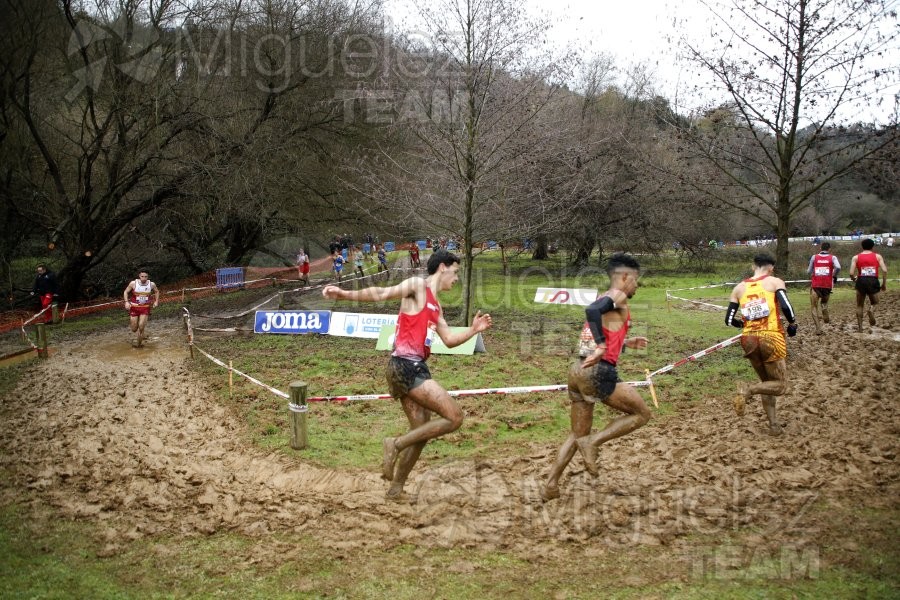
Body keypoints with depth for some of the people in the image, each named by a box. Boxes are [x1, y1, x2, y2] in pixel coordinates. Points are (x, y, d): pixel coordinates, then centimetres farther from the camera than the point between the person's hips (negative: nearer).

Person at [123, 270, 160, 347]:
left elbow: (157, 291, 13)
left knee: (141, 326, -15)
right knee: (134, 329, 3)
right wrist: (126, 302, -12)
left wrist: (156, 301, 2)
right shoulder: (133, 283, -13)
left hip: (145, 308, 0)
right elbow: (126, 292, 1)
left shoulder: (152, 284, -9)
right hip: (134, 308, 0)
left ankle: (139, 342, 6)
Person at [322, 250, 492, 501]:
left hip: (414, 368, 10)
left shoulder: (435, 306, 23)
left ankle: (396, 489, 25)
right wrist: (345, 294, -27)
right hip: (406, 366, -10)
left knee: (421, 431, 16)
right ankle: (396, 444, -7)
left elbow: (450, 340, 25)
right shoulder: (418, 285, -4)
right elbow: (382, 294, -15)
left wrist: (473, 330, 11)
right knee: (454, 418, -11)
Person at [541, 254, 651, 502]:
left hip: (577, 370, 9)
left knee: (578, 434, 18)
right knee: (641, 413, 8)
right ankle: (593, 442, -2)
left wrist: (625, 342, 33)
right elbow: (592, 310, -26)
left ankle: (550, 486, 14)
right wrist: (603, 345, -24)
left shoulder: (604, 298, 21)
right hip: (597, 372, -9)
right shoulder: (618, 297, -5)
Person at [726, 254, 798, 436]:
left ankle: (773, 424, 18)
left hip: (749, 339, 5)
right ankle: (748, 389, -17)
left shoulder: (739, 288, 10)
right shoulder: (775, 282, 0)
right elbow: (785, 306, -16)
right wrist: (793, 323, 3)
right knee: (780, 386, 8)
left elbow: (729, 319, 8)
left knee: (767, 382, 22)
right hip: (771, 338, -5)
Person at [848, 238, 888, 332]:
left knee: (859, 306, 16)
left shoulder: (856, 257, 5)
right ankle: (871, 310, -14)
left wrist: (855, 280, 15)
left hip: (861, 281, 0)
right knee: (874, 303, 21)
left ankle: (860, 326, 11)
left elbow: (851, 273, -5)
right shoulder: (877, 256, 5)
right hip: (873, 281, 0)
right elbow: (884, 270, -5)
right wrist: (884, 284, 4)